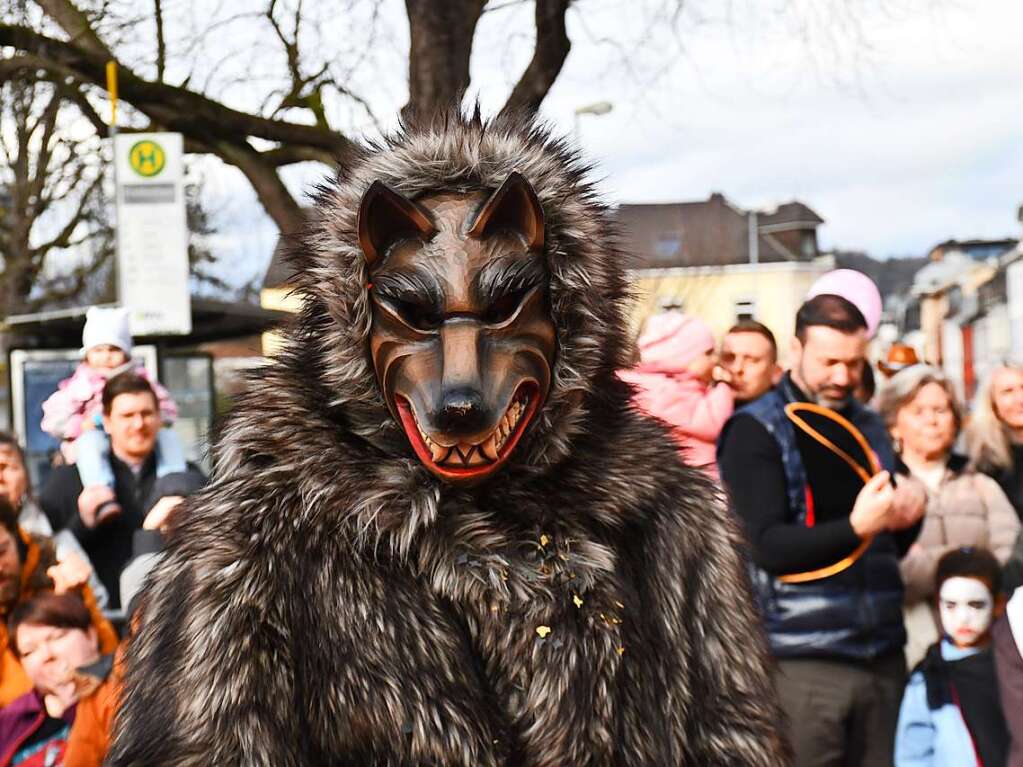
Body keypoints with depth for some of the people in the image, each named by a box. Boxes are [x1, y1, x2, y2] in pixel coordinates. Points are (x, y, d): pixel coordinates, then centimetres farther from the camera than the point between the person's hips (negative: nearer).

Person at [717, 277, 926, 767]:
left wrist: (906, 517, -1)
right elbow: (768, 547, -14)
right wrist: (854, 527, -27)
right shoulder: (756, 431, -3)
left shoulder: (870, 427, 15)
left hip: (884, 653, 5)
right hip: (803, 662, -5)